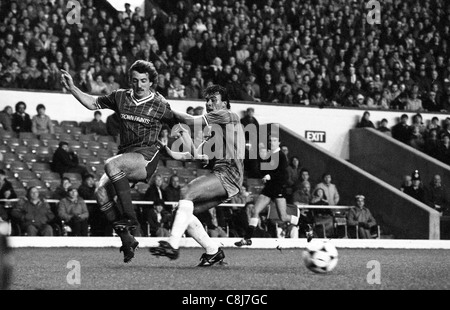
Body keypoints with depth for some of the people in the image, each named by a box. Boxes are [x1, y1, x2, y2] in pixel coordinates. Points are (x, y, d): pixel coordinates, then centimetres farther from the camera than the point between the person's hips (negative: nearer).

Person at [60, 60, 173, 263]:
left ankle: (129, 218, -26)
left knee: (112, 165, -34)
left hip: (147, 156, -5)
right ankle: (126, 238, -8)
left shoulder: (160, 105, -1)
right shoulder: (120, 97, 10)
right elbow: (93, 103, 20)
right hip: (125, 156, 6)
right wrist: (72, 88, 11)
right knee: (101, 191, -18)